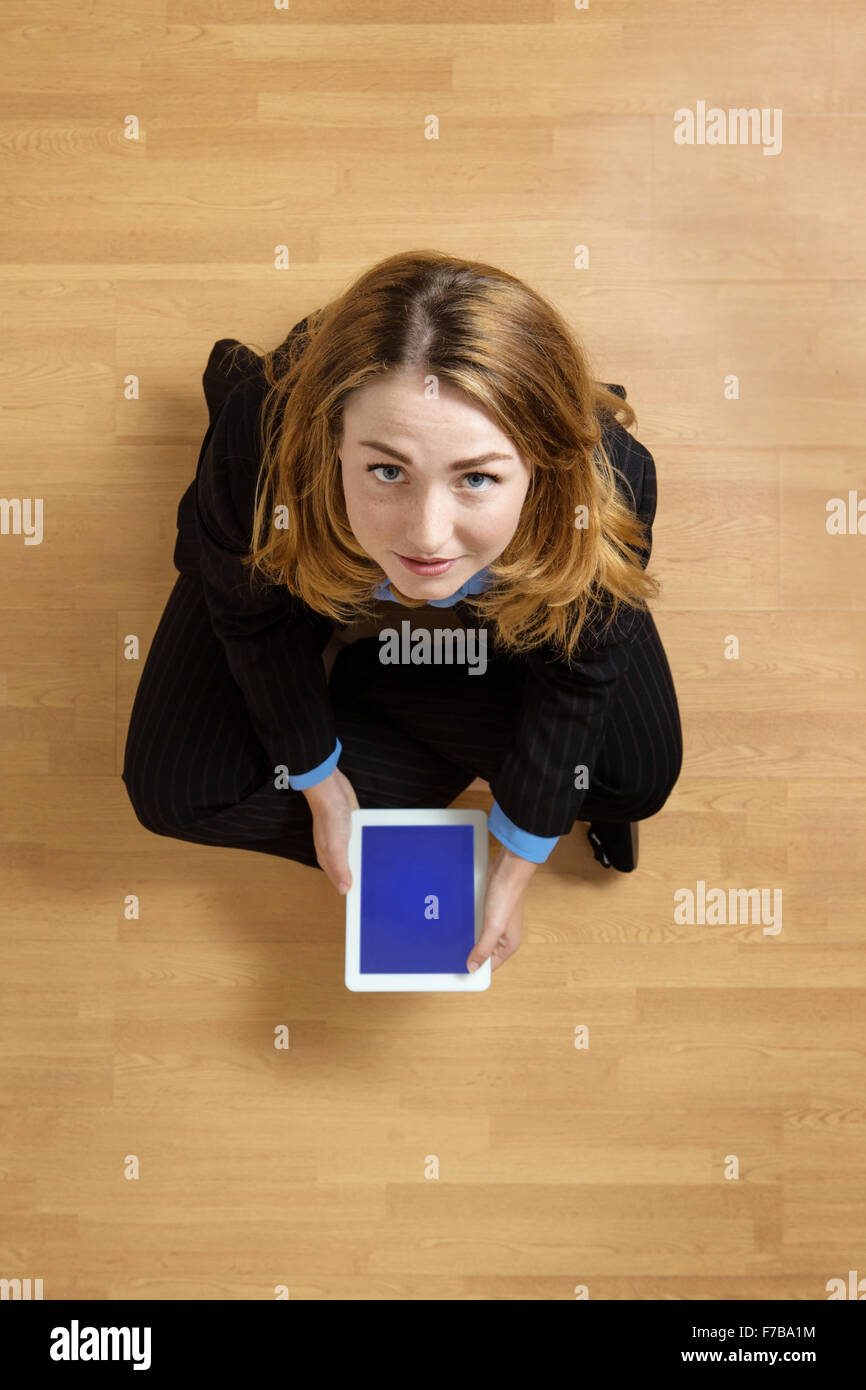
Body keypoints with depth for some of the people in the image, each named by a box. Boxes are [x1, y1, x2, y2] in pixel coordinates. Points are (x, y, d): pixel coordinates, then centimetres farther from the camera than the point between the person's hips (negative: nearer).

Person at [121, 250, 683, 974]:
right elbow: (256, 622, -20)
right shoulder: (261, 451, -43)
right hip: (325, 579, 0)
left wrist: (515, 870, -13)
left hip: (509, 599, 1)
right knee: (175, 789, -3)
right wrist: (320, 784, -7)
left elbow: (576, 675, -22)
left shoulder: (610, 485, -41)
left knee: (640, 775, -8)